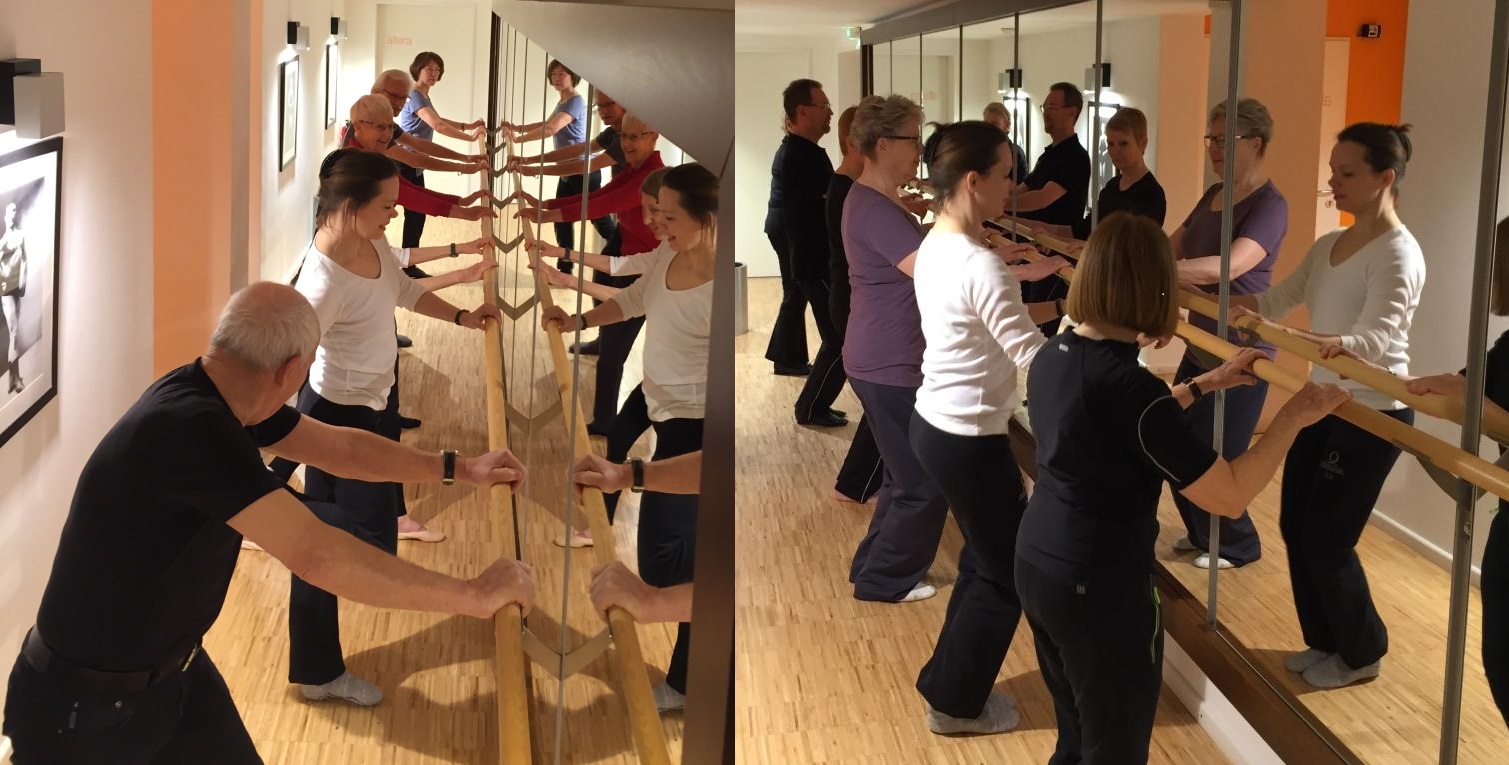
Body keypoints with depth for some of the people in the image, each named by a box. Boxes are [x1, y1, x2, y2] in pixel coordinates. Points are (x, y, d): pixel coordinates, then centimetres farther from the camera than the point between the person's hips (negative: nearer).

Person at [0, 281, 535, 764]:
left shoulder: (221, 399, -3)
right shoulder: (190, 427, -31)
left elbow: (336, 446, 13)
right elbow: (315, 555, -36)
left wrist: (457, 469, 16)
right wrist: (473, 595, -30)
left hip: (175, 671, 8)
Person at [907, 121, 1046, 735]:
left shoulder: (934, 246, 4)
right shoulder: (980, 266, -26)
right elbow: (1033, 355, -25)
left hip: (934, 424, 10)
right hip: (968, 441, -10)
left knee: (986, 559, 23)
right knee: (1010, 572, 9)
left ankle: (951, 685, 33)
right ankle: (955, 704, 21)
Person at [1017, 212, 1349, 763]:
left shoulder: (1053, 355, -1)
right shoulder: (1130, 386, -26)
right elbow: (1230, 497, -22)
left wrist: (1206, 384, 20)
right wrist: (1294, 416, -12)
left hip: (1037, 565, 8)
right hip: (1101, 592, -8)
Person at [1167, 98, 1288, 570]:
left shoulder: (1269, 205, -20)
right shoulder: (1214, 195, 8)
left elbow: (1228, 266, -35)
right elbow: (1172, 248, 9)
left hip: (1241, 354, -8)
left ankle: (1238, 545, 22)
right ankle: (1202, 533, 33)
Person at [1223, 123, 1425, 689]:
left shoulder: (1398, 254, -19)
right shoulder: (1328, 246, 7)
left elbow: (1379, 336, -33)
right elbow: (1280, 300, 8)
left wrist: (1334, 344, -54)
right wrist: (1235, 303, -13)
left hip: (1374, 413, -8)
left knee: (1326, 539, -1)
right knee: (1296, 527, 11)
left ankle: (1361, 652, 20)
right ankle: (1326, 642, 29)